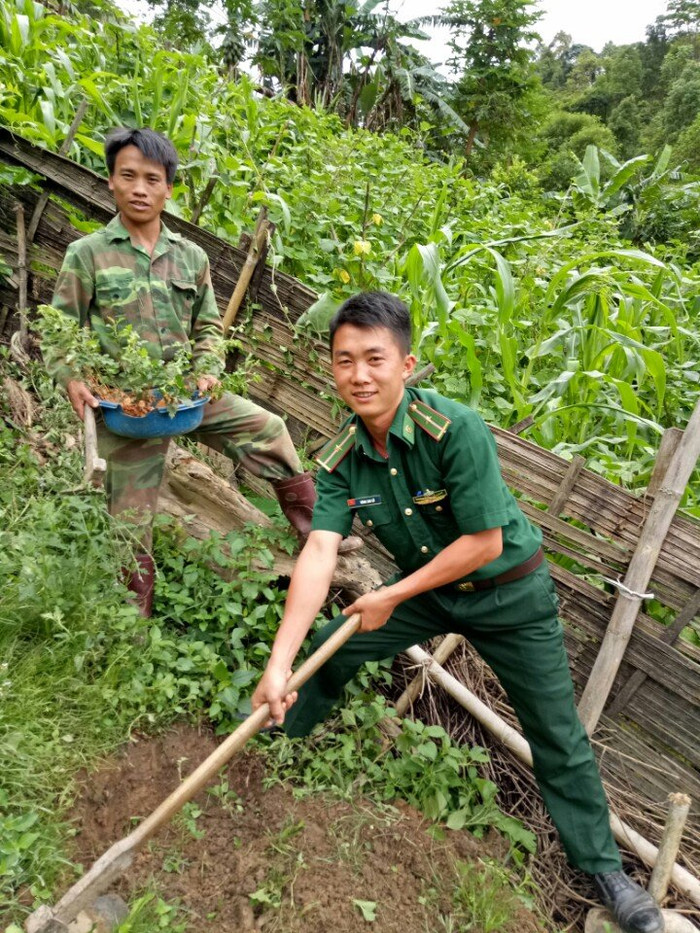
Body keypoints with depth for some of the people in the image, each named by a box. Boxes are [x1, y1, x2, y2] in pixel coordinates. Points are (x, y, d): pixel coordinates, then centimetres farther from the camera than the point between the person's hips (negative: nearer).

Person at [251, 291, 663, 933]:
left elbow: (484, 543, -28)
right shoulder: (340, 460, -14)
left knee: (558, 736, 4)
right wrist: (280, 660, -32)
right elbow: (319, 551, -23)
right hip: (426, 588, 4)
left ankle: (603, 866, 28)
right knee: (328, 648, 5)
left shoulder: (457, 431, -31)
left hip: (509, 591, -4)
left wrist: (391, 598, -22)